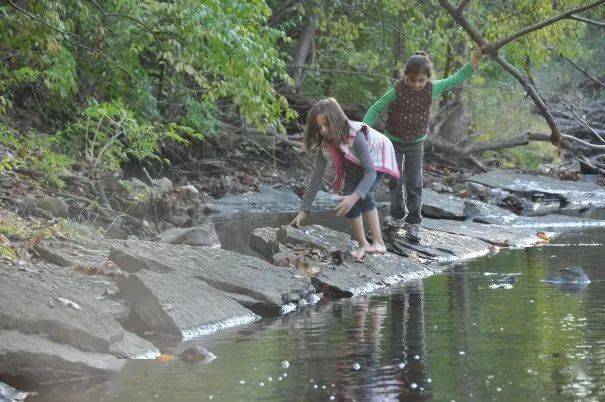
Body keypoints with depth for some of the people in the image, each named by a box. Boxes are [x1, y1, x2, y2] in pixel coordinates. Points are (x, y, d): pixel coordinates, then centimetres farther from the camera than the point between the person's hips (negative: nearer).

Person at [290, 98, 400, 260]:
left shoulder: (356, 136, -42)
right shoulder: (325, 144, -24)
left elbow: (370, 172, -43)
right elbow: (317, 177, -19)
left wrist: (354, 197, -57)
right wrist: (303, 210, -23)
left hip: (376, 157, -5)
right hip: (355, 164, 5)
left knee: (363, 193, -28)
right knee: (349, 196, -13)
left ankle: (378, 242, -26)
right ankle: (362, 245, 3)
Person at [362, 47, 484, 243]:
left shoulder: (432, 88, -15)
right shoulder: (397, 91, -24)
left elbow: (456, 79, -4)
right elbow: (375, 109, -15)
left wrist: (475, 59, -10)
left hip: (416, 143, 2)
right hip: (394, 141, -2)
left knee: (414, 184, -2)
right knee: (395, 181, 0)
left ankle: (413, 223, 4)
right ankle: (398, 217, 21)